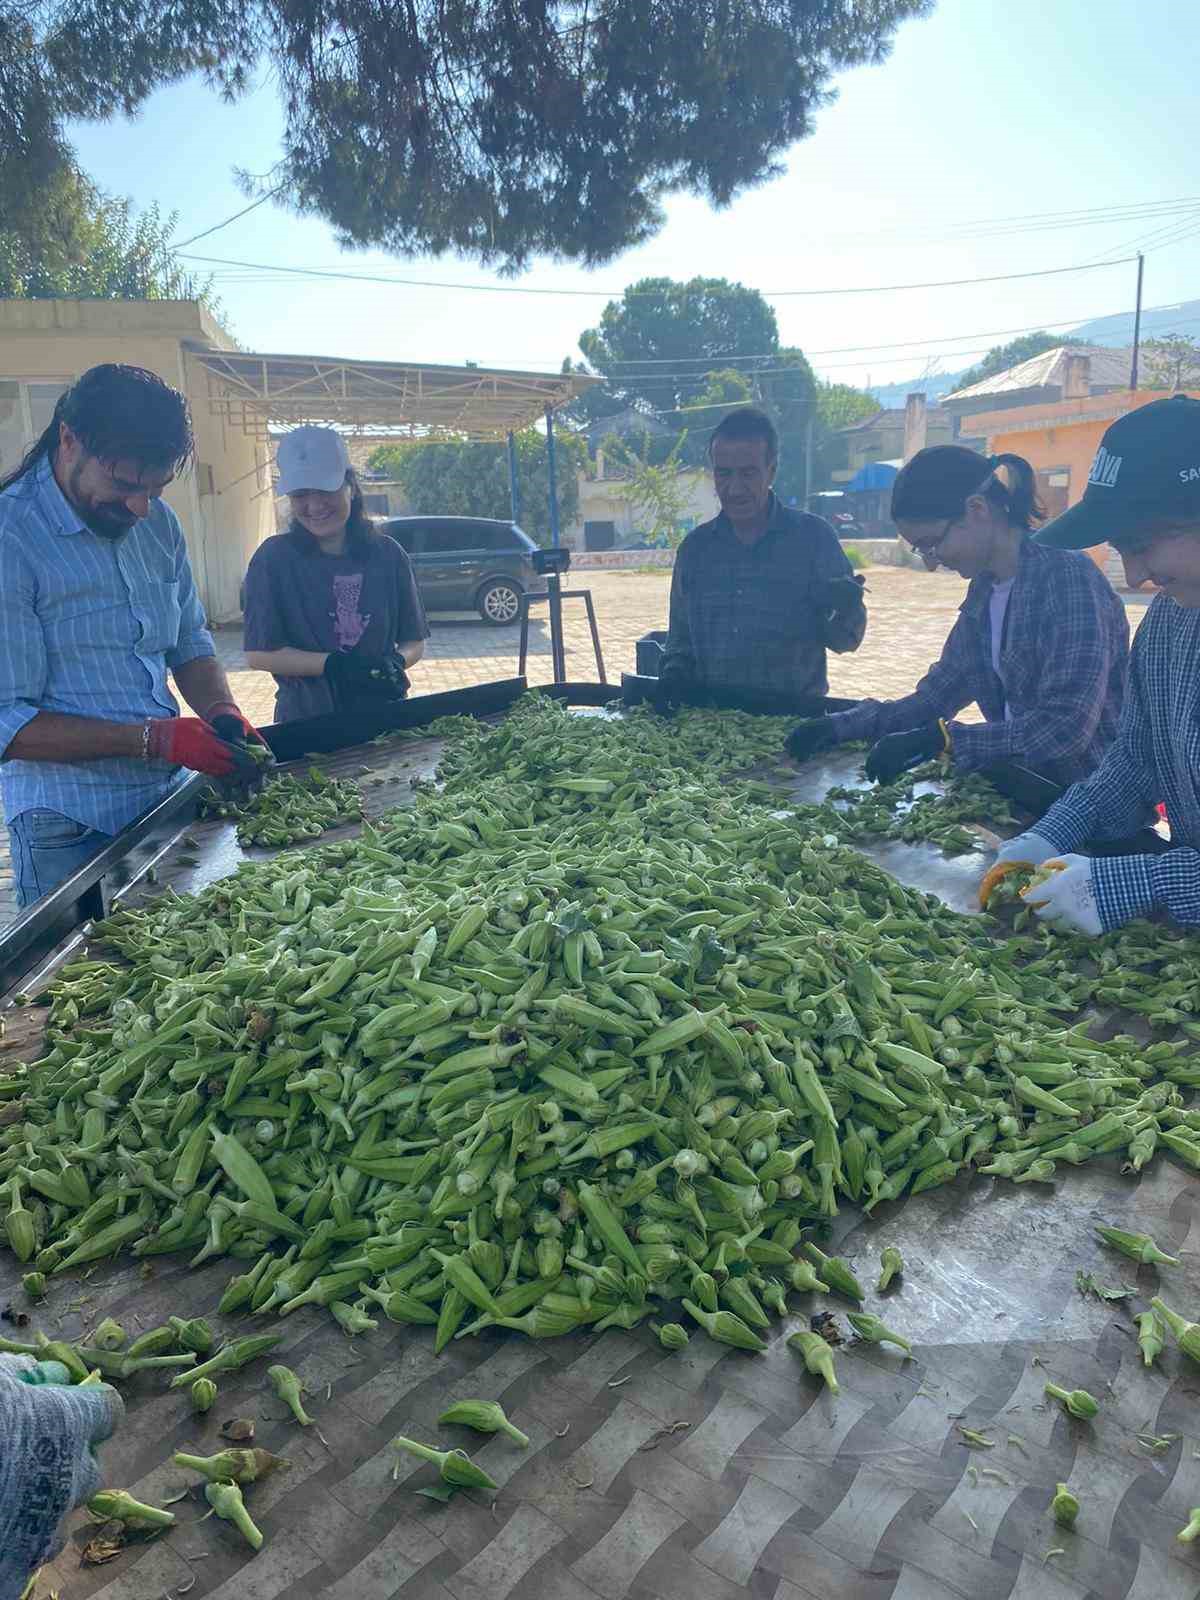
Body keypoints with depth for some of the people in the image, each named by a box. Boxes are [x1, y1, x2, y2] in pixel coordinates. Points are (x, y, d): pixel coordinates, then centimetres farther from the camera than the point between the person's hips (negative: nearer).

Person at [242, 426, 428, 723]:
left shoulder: (387, 555, 0)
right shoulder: (274, 558, -6)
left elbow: (414, 642, 6)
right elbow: (260, 653, -7)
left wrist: (395, 662, -16)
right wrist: (333, 665, -18)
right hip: (305, 720, -2)